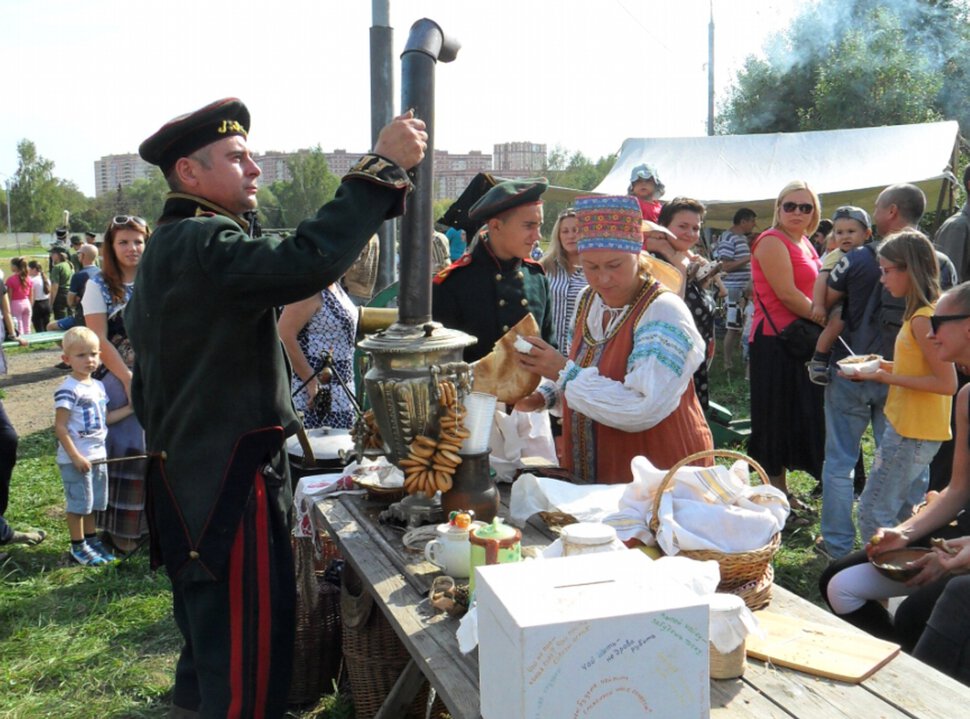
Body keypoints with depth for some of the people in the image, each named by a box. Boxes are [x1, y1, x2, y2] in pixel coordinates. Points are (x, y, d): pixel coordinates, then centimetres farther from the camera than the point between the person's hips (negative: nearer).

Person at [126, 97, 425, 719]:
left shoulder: (165, 250, 16)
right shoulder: (204, 244, -17)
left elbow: (147, 391, 21)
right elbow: (306, 263, -36)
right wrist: (383, 166, -28)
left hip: (186, 485, 11)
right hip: (232, 488, -11)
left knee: (208, 659, 24)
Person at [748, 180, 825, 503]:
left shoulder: (804, 243, 16)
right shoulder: (772, 241, -12)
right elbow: (787, 294, -19)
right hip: (774, 340, -9)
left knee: (798, 417, 15)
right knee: (776, 419, -1)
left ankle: (783, 489, 27)